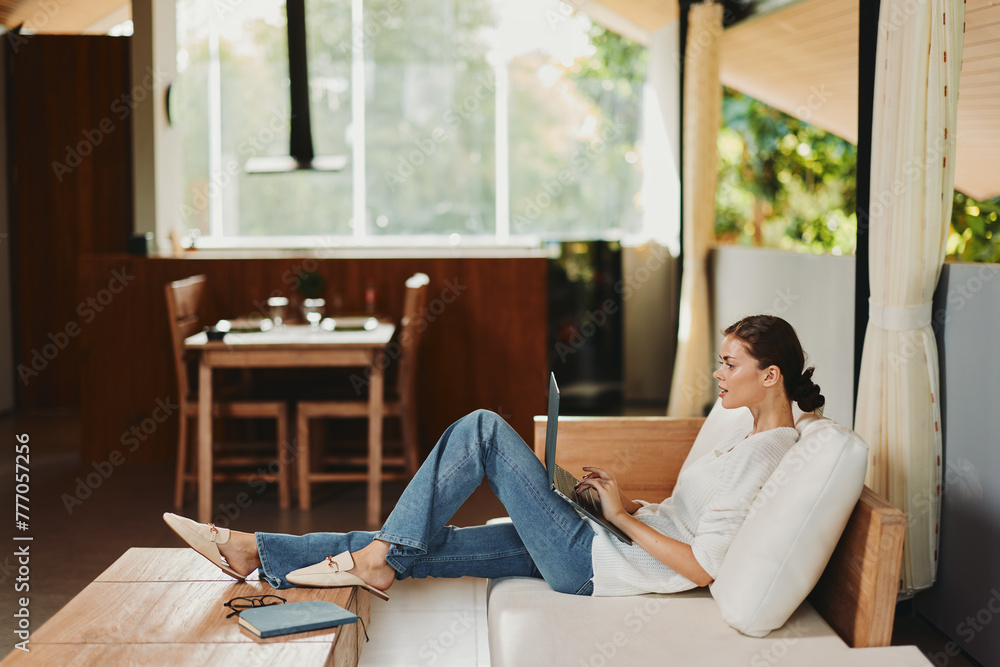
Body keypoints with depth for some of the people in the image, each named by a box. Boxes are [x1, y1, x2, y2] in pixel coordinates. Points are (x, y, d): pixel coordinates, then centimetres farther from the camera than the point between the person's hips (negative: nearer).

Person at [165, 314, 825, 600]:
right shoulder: (759, 436, 12)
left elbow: (704, 565, -23)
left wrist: (626, 517, -13)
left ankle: (378, 558, -4)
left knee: (483, 429, -12)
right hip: (597, 550, 9)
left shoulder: (765, 453, -17)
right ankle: (257, 553, 8)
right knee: (425, 545, 5)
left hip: (600, 562, -9)